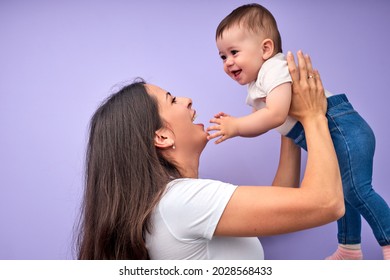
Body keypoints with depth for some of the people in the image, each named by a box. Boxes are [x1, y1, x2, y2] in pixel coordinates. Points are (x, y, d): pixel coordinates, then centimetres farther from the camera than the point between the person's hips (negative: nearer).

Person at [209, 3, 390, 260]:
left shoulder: (275, 69, -16)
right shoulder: (257, 87, 15)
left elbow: (276, 115, -29)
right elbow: (261, 127, 18)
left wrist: (235, 127, -24)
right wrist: (233, 123, 2)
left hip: (343, 127, -11)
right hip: (327, 141, 11)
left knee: (356, 189, -19)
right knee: (342, 192, 18)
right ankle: (350, 248, 32)